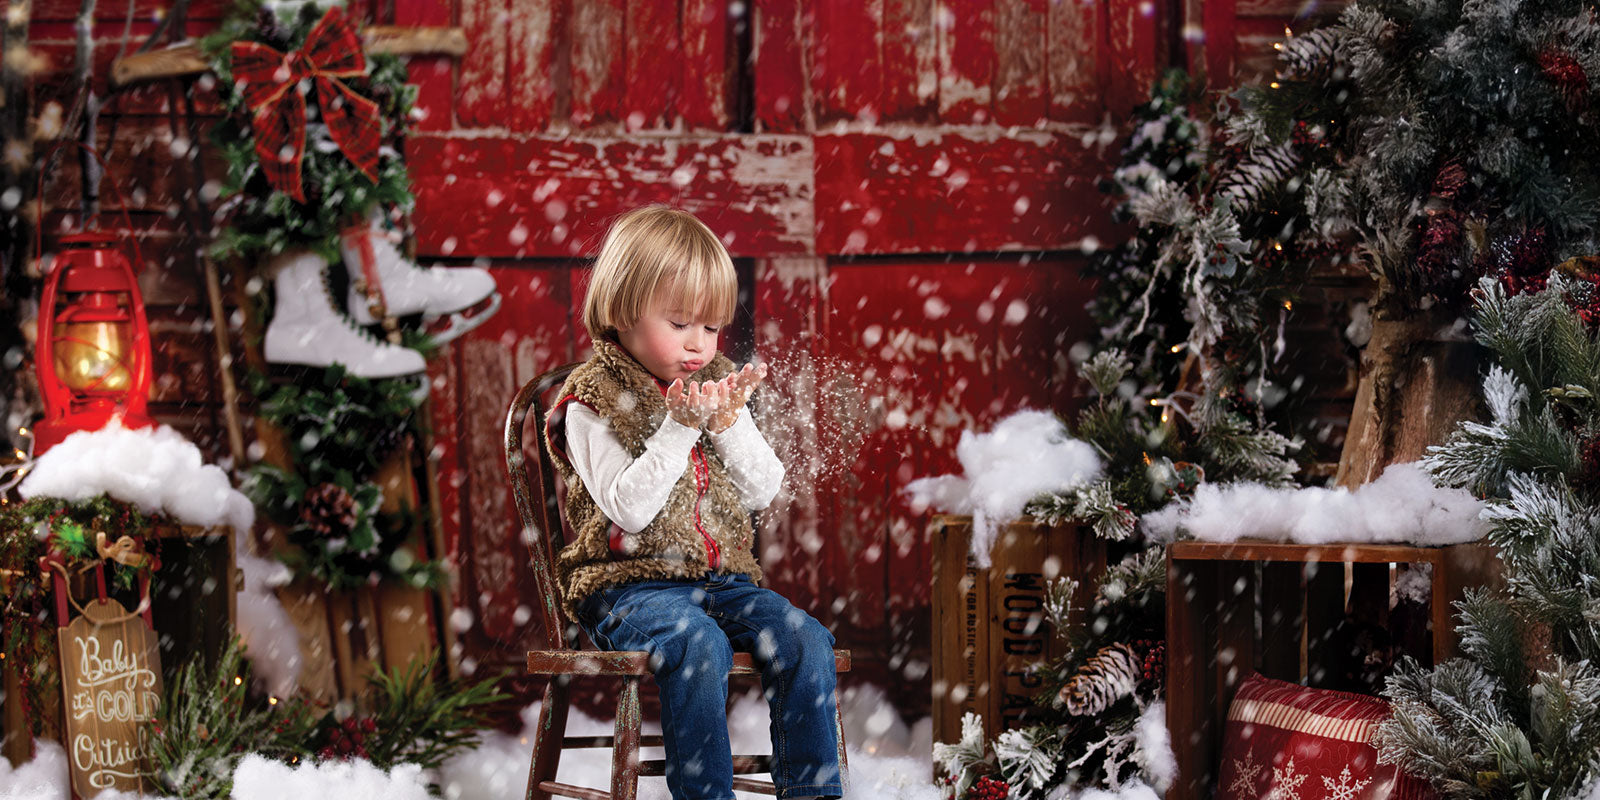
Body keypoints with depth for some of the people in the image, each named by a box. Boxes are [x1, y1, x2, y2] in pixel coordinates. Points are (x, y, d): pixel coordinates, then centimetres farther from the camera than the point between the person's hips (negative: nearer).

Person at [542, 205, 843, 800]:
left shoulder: (715, 383, 13)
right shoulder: (594, 402, -4)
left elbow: (763, 493, 9)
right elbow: (629, 510, -15)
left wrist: (729, 425, -7)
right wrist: (679, 428, -20)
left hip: (720, 575, 6)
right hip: (629, 584, -5)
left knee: (805, 640, -19)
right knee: (699, 645, -35)